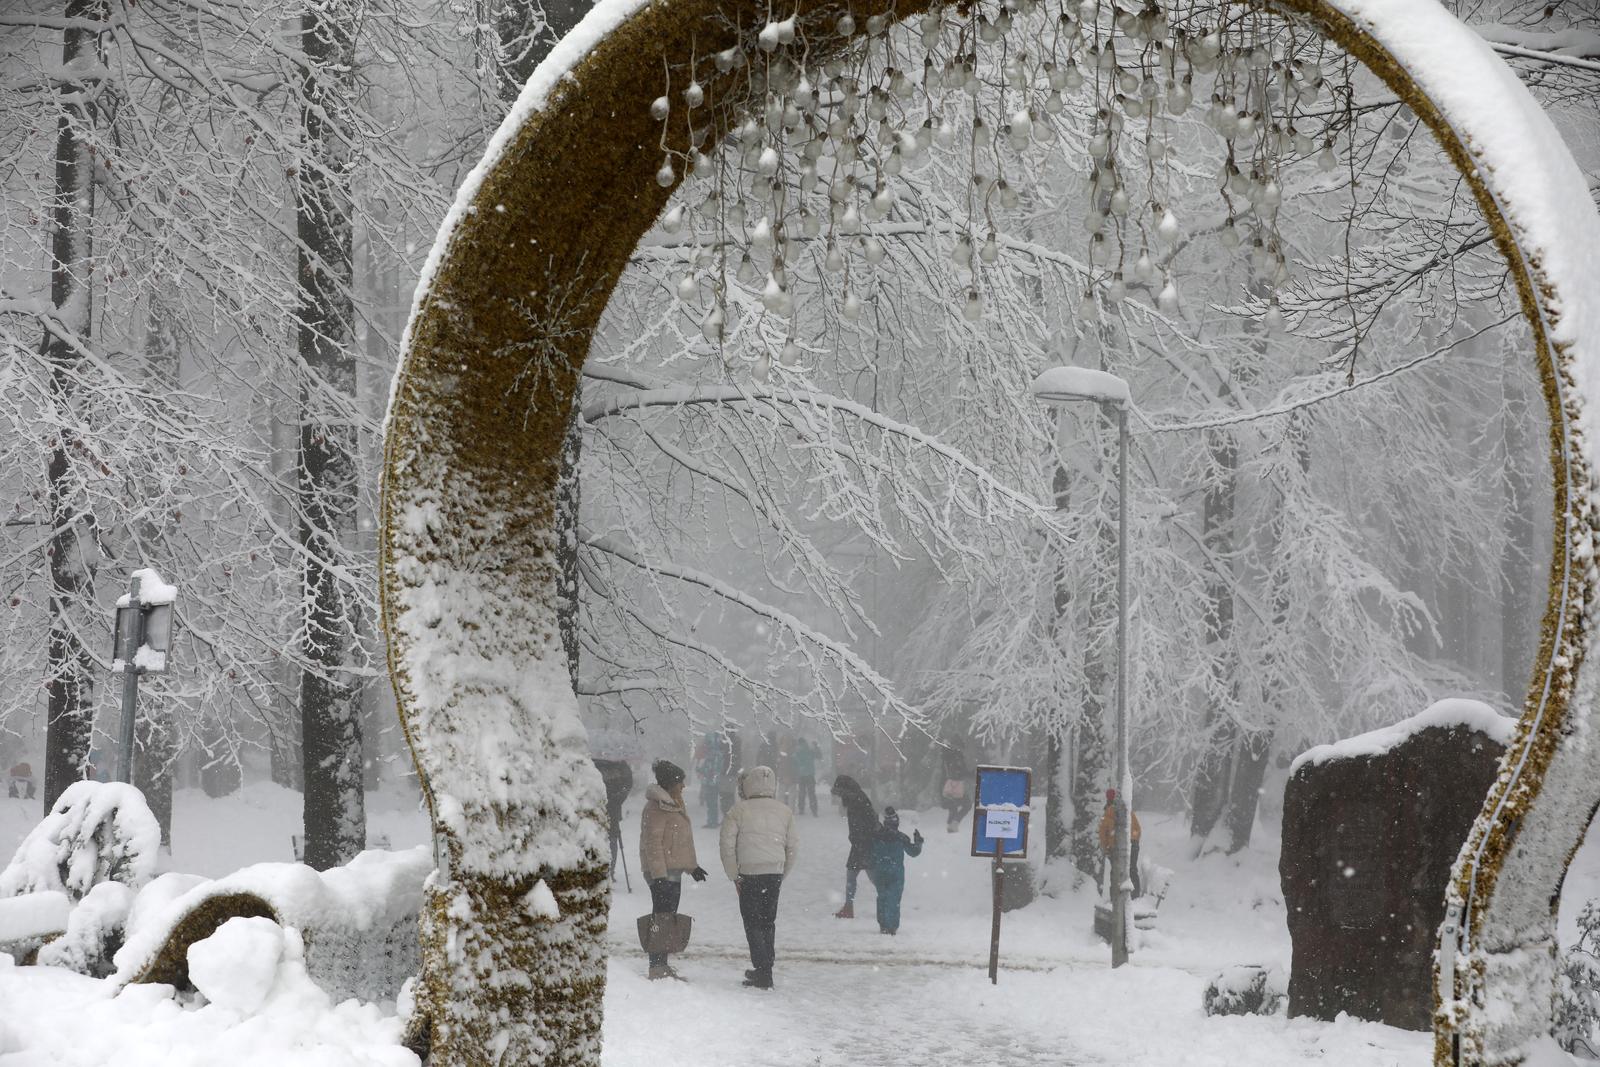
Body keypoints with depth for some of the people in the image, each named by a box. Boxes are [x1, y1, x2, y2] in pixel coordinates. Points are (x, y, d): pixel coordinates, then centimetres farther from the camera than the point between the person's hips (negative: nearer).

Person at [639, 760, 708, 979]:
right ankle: (657, 967, -7)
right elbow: (652, 843, -20)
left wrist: (692, 866, 27)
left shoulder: (673, 805, 17)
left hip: (673, 871, 10)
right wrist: (659, 874, -24)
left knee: (668, 918, 13)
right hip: (662, 872, -10)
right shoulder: (656, 807, -15)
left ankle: (661, 964, 19)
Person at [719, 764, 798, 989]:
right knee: (768, 921, 17)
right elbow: (793, 846, 8)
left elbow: (727, 843, -8)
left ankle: (763, 973, -8)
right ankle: (764, 969, 23)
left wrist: (734, 876, 0)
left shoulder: (739, 810, -6)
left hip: (749, 872, -4)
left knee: (753, 922, 1)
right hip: (775, 873, 4)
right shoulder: (784, 812, 5)